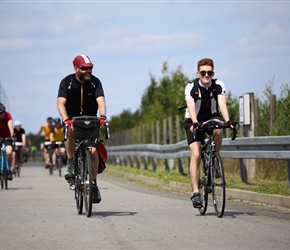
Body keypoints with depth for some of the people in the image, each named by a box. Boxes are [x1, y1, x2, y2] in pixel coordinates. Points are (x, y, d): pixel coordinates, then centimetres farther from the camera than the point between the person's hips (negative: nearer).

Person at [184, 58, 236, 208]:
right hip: (194, 122, -2)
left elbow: (222, 104, -27)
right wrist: (195, 123, -50)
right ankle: (195, 192, -18)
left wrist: (227, 121, -44)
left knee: (218, 129, -35)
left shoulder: (219, 85, -14)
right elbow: (191, 107, -32)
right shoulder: (191, 87, -19)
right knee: (196, 155, -18)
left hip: (211, 118, 2)